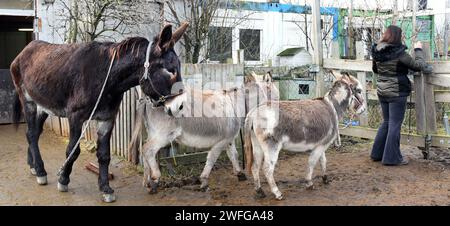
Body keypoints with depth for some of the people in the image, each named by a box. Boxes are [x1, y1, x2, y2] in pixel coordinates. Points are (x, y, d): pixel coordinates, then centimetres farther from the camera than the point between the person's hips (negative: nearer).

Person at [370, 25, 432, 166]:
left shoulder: (377, 52, 1)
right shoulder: (399, 53, -18)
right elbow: (418, 66, -9)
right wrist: (418, 50, 3)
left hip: (382, 92, 7)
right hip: (397, 93, -7)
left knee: (386, 122, 18)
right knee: (395, 125, 2)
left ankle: (377, 154, 23)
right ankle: (392, 158, 8)